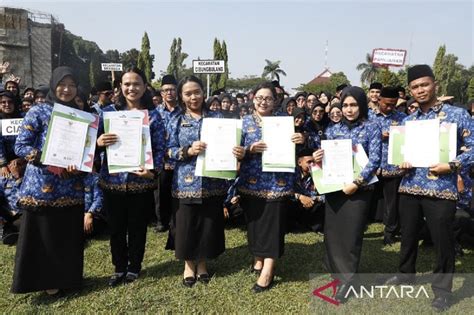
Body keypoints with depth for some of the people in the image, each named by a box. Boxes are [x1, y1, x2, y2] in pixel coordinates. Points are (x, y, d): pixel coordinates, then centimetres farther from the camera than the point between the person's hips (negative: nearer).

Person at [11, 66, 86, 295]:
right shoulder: (38, 111, -3)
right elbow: (20, 147, -7)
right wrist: (51, 162, -19)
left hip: (71, 186, 4)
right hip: (42, 185, -4)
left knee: (70, 233, 10)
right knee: (43, 234, 5)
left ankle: (67, 277, 28)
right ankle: (45, 279, 23)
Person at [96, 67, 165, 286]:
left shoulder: (153, 115, 1)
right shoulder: (109, 111, 5)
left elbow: (160, 149, -2)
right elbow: (95, 141, 5)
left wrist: (153, 170, -19)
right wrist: (98, 142, -19)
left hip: (141, 182, -1)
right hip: (112, 180, 2)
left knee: (137, 227, 11)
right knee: (116, 227, 12)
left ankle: (134, 267, 31)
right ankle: (119, 267, 32)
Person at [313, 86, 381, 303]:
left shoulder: (372, 128, -1)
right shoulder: (333, 130, 10)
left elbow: (375, 160, -11)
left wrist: (357, 183, -20)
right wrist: (317, 159, -10)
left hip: (358, 189, -4)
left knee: (351, 234, 2)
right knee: (332, 232, 8)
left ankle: (348, 280, 16)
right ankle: (337, 273, 28)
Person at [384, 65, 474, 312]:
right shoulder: (407, 121, 10)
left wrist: (452, 165, -18)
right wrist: (400, 162, -4)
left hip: (441, 189, -4)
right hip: (409, 188, 5)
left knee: (442, 241, 6)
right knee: (408, 235, 17)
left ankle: (442, 289, 25)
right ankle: (405, 274, 39)